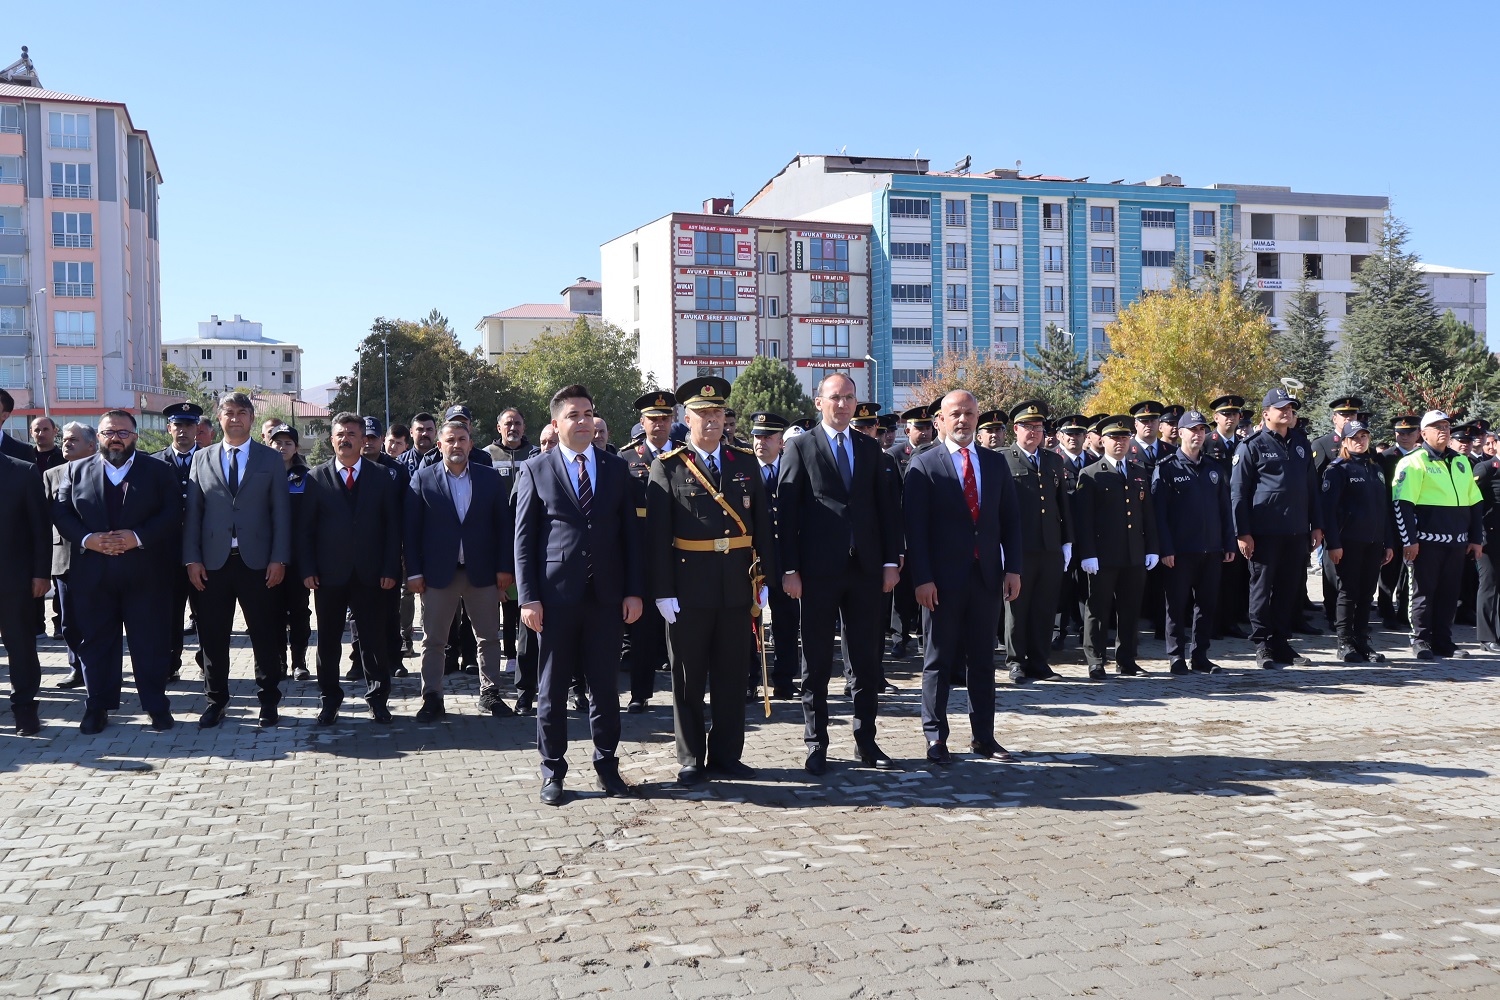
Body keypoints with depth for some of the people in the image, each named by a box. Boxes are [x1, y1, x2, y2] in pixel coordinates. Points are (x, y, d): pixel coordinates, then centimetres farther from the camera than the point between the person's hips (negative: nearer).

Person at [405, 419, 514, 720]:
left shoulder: (490, 478, 5)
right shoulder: (423, 478, 2)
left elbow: (504, 524, 4)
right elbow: (412, 528, 0)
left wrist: (505, 566, -2)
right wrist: (414, 571, -6)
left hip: (482, 571, 1)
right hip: (438, 572, -1)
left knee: (489, 637, 8)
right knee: (433, 640, 5)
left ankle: (490, 694, 20)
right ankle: (432, 699, 14)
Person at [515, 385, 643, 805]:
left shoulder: (616, 468, 9)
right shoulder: (535, 470, 2)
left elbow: (630, 532, 8)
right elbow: (524, 538, 0)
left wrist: (634, 591, 1)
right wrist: (528, 597, -8)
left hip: (606, 594, 2)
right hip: (556, 594, -2)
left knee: (605, 684, 8)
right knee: (553, 687, 6)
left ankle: (606, 765, 22)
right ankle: (553, 770, 17)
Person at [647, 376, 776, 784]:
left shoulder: (746, 464, 9)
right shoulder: (667, 468, -2)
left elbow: (762, 522, 9)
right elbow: (656, 534, -6)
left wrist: (763, 576, 3)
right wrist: (662, 592, -11)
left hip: (736, 586, 3)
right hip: (688, 588, -3)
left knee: (732, 675, 10)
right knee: (688, 678, 6)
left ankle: (726, 755, 22)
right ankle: (691, 760, 18)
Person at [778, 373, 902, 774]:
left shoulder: (870, 448, 11)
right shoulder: (800, 448, 0)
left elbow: (887, 507, 11)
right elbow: (786, 512, -4)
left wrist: (891, 560, 3)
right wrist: (789, 569, -10)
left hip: (865, 568, 3)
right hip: (818, 571, -3)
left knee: (865, 658, 9)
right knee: (816, 660, 5)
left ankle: (866, 741, 19)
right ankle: (816, 745, 14)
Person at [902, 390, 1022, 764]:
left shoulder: (996, 463, 10)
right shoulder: (923, 465, -2)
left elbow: (1011, 519, 11)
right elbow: (914, 526, -6)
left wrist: (1014, 568, 2)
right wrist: (922, 578, -13)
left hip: (987, 575, 4)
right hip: (943, 578, -4)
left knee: (983, 660, 10)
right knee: (939, 660, 4)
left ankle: (983, 735, 19)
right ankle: (935, 737, 11)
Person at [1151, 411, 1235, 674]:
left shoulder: (1215, 468, 13)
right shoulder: (1167, 468, -2)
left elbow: (1224, 509, 15)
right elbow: (1159, 511, -7)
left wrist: (1229, 544, 8)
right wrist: (1165, 548, -13)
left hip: (1212, 550, 5)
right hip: (1180, 551, -5)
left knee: (1208, 604, 8)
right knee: (1177, 604, 1)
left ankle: (1200, 656, 18)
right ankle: (1176, 657, 10)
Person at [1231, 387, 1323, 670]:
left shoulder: (1300, 445, 14)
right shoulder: (1252, 446, -3)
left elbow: (1311, 487, 19)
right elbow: (1238, 492, -6)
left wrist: (1316, 525, 12)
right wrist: (1242, 532, -11)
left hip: (1296, 532, 6)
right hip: (1264, 531, -5)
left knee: (1292, 588, 8)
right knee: (1262, 588, 1)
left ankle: (1281, 642, 18)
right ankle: (1262, 645, 10)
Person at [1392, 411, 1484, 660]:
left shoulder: (1461, 462, 16)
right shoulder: (1414, 462, -4)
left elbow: (1475, 502, 19)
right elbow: (1402, 504, -11)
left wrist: (1476, 538, 14)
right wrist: (1409, 541, -16)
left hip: (1456, 542, 6)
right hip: (1427, 540, -6)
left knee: (1449, 592, 9)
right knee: (1424, 591, 0)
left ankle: (1443, 642, 17)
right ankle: (1421, 641, 9)